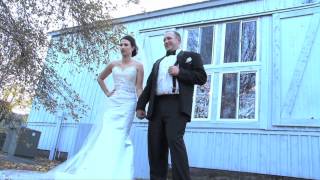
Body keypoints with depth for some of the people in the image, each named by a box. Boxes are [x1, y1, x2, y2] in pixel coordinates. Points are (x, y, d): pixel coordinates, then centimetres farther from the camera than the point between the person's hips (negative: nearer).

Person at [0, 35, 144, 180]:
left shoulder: (138, 66, 4)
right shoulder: (113, 64, 14)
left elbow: (139, 89, -2)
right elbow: (100, 78, 29)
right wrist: (107, 93, 14)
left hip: (128, 104, -3)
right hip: (113, 103, 4)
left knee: (118, 137, -12)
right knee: (104, 135, -4)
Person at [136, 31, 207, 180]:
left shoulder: (190, 56, 15)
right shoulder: (158, 63, 29)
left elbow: (201, 77, 2)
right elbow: (149, 86, 22)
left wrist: (180, 72, -8)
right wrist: (140, 105, 13)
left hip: (176, 105, -5)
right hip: (156, 107, 6)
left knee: (175, 140, -19)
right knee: (155, 145, 2)